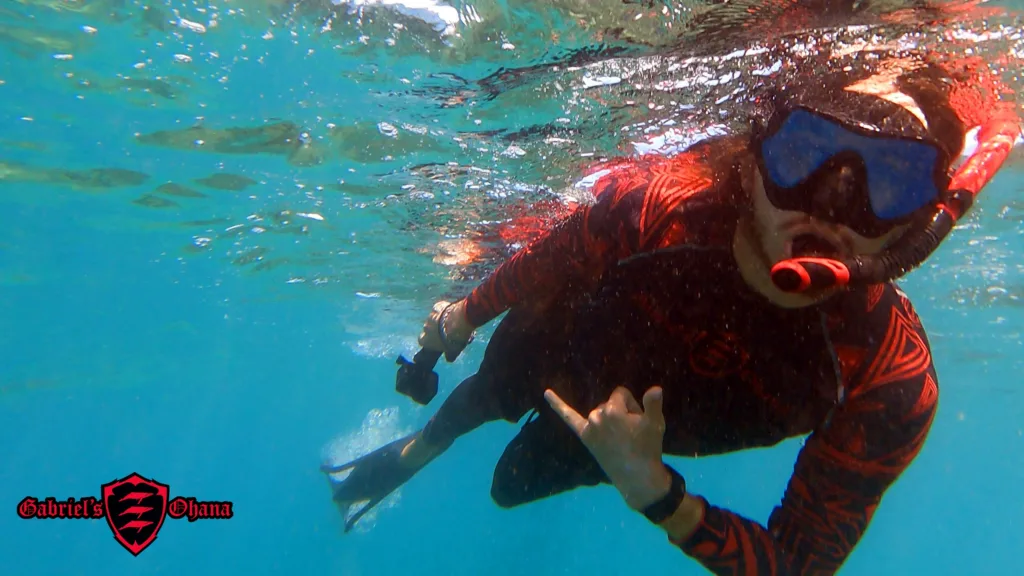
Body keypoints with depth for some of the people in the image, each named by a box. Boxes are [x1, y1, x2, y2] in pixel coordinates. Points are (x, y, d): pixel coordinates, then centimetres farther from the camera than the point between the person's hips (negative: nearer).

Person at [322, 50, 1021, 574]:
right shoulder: (656, 199, -40)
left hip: (640, 439, 1)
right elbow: (547, 263, -17)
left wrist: (655, 493, -45)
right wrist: (466, 313, 1)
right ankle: (413, 448, 70)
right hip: (559, 351, 0)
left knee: (515, 484, 28)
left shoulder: (894, 387, -39)